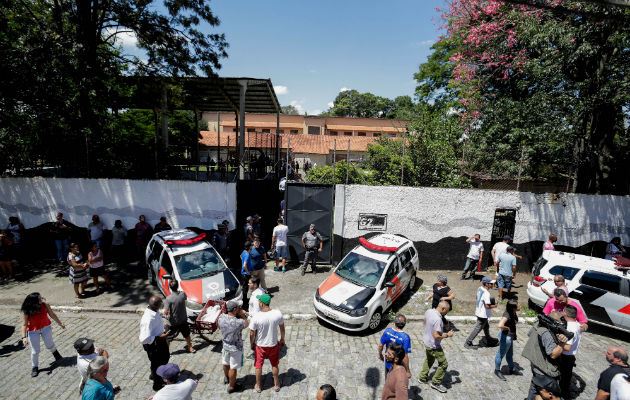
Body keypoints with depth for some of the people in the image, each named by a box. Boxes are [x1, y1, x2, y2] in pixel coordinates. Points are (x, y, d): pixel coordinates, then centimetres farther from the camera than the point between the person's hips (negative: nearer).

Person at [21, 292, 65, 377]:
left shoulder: (45, 305, -18)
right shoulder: (26, 311, -23)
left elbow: (52, 315, -4)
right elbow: (24, 324, -20)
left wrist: (60, 323, 4)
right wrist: (24, 337, -27)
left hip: (45, 328, 1)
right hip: (33, 331, -1)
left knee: (50, 345, 16)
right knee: (35, 351, 6)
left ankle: (57, 356, 45)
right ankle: (35, 368, 28)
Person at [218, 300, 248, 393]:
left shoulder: (221, 317, -19)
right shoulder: (238, 322, -36)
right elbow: (247, 323, -14)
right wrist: (242, 314, -16)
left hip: (225, 345, 6)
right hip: (235, 348, -6)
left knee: (225, 363, 29)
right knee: (233, 368, 15)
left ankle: (226, 378, 55)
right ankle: (231, 386, 34)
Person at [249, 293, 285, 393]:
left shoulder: (256, 317, -27)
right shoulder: (278, 314, -21)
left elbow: (252, 334, -15)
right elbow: (282, 328, -6)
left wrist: (252, 344, 5)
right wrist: (282, 339, 12)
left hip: (260, 345, -1)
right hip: (273, 344, 2)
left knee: (258, 366, 22)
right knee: (274, 365, 24)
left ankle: (258, 386, 40)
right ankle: (276, 385, 41)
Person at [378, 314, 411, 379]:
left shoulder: (387, 331, -18)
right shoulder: (405, 338, -30)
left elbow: (381, 345, -5)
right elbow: (405, 356, -25)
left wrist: (380, 354, 15)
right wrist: (408, 371, -11)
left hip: (388, 364, 3)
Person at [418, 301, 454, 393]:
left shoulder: (428, 311, -7)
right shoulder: (438, 320, -34)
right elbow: (436, 336, -32)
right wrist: (447, 335, -18)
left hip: (426, 341, 9)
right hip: (433, 346, -9)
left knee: (429, 360, 29)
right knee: (443, 364, 10)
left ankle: (422, 378, 42)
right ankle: (436, 383, 23)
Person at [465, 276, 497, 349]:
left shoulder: (479, 288, -2)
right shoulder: (486, 293, -29)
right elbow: (487, 306, -30)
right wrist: (494, 306, -12)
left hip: (479, 312, 9)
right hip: (483, 315, -9)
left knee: (486, 326, 29)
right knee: (477, 329, 2)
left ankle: (488, 339, 51)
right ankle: (468, 343, 10)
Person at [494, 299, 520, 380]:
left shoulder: (513, 314, -5)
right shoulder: (507, 315, -30)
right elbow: (500, 325, -45)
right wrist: (507, 328, -25)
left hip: (510, 336, 9)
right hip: (505, 337, -9)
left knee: (510, 354, 27)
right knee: (501, 354, 10)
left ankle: (511, 369, 47)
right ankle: (497, 371, 27)